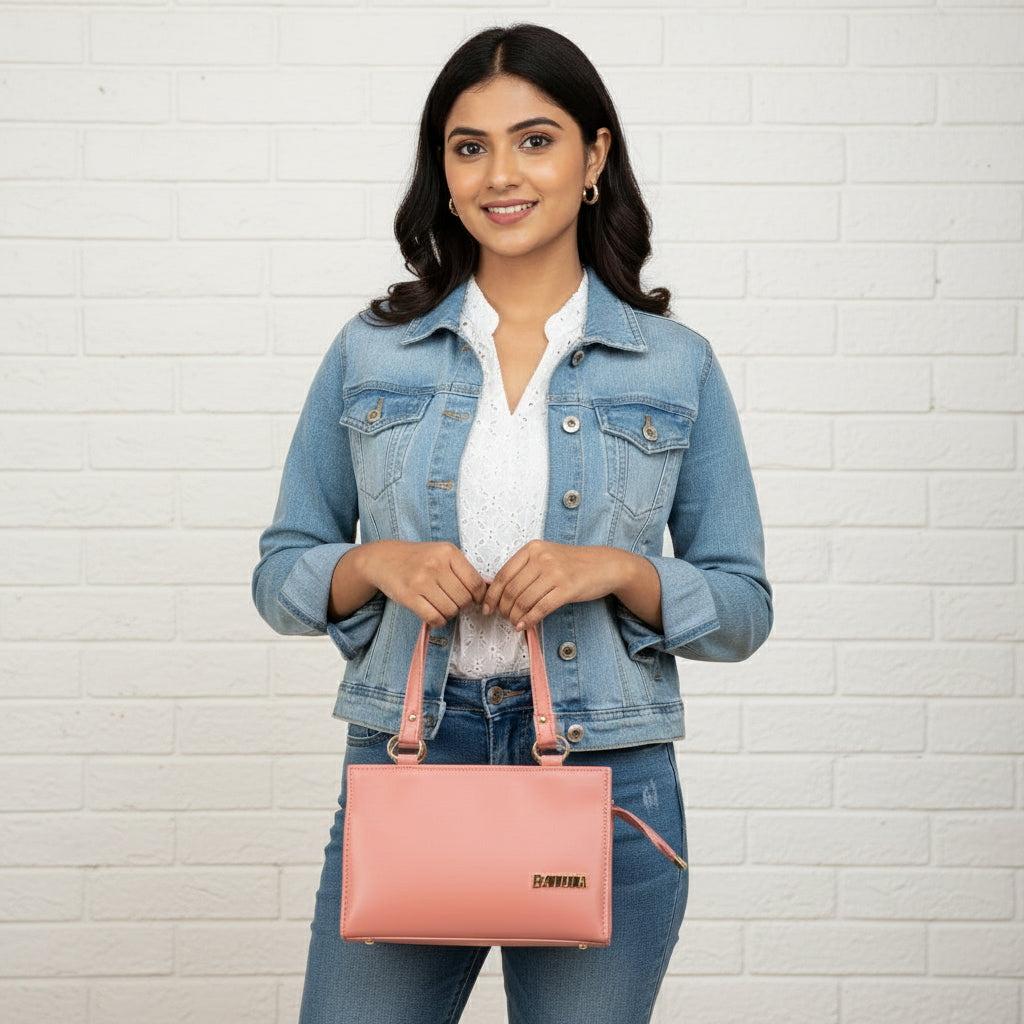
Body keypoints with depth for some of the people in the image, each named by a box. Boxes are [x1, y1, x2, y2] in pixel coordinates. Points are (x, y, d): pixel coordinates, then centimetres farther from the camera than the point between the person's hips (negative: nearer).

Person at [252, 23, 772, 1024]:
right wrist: (377, 564, -12)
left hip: (607, 786, 0)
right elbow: (280, 574, 8)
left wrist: (618, 571, -14)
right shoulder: (370, 351, 4)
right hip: (401, 763, 1)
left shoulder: (675, 366, 2)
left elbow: (742, 606, 4)